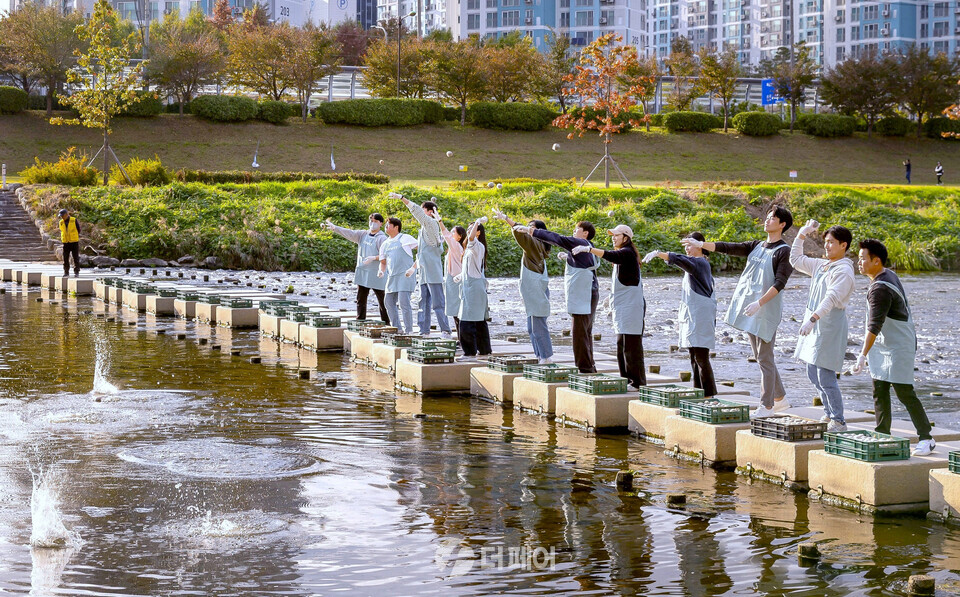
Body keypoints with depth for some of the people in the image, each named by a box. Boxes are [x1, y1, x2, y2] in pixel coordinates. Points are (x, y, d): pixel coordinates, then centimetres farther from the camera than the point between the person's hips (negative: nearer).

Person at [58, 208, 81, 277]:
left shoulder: (74, 220, -4)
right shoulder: (61, 222, 6)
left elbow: (78, 230, 5)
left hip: (74, 242, -3)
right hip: (66, 242, 3)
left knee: (76, 258, -1)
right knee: (65, 258, -1)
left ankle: (76, 272, 6)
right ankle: (66, 273, 4)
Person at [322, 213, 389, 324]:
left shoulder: (381, 238, -7)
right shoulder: (363, 234, 12)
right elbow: (349, 233, 5)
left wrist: (374, 258, -31)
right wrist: (334, 228, -7)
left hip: (376, 274, -6)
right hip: (362, 272, 6)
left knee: (382, 300, -2)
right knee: (361, 299, 7)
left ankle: (386, 324, 4)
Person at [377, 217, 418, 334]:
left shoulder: (405, 239, -2)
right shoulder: (385, 244, 17)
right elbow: (383, 261, 27)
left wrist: (413, 268, -12)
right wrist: (381, 271, 4)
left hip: (405, 276, -7)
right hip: (392, 278, 7)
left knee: (404, 303, -14)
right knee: (389, 302, 6)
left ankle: (408, 330, -9)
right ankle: (397, 329, 16)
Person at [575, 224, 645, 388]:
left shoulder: (627, 253, -13)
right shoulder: (623, 254, 19)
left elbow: (609, 256, -32)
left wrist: (588, 249, -41)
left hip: (631, 306, -11)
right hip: (622, 306, 11)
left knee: (631, 344, -9)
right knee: (621, 345, 12)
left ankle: (638, 382, -7)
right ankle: (626, 379, 17)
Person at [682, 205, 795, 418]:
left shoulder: (784, 252, -8)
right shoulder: (757, 246, 15)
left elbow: (779, 283, -16)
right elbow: (728, 248, 11)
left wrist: (759, 302, -25)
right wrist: (701, 244, 3)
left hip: (767, 311, -8)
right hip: (749, 310, 8)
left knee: (765, 359, -6)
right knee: (761, 358, 13)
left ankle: (767, 406, -2)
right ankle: (779, 399, 22)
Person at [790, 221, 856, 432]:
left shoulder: (843, 271, -13)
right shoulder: (821, 265, 15)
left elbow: (831, 298, -25)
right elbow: (796, 260, 26)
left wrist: (812, 319, -35)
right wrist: (802, 235, 17)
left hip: (830, 325, -10)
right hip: (815, 324, 10)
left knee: (825, 377, -11)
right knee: (813, 374, 13)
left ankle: (838, 422, -3)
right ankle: (829, 415, 24)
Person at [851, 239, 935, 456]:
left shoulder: (880, 289, -24)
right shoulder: (889, 275, 8)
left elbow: (874, 326, -30)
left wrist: (863, 355, -32)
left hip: (898, 347, -10)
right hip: (884, 346, 10)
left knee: (905, 393, -7)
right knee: (879, 392, 9)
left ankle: (926, 439, 0)